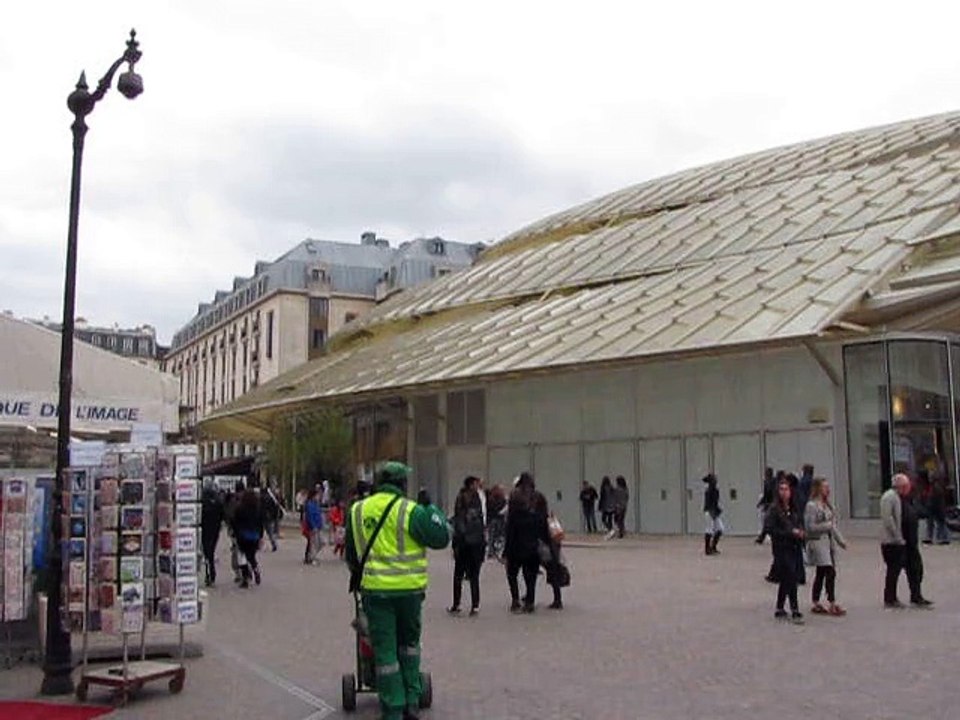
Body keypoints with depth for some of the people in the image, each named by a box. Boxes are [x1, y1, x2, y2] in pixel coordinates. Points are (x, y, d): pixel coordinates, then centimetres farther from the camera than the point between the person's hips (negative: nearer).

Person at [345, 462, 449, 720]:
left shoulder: (358, 510, 4)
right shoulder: (411, 511, -10)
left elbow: (351, 553, 16)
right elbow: (440, 538, -6)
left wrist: (356, 574, 33)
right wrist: (430, 507, 4)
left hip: (374, 589, 1)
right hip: (409, 589, -1)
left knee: (385, 651, 7)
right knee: (409, 642, 20)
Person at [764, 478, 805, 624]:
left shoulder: (793, 509, 9)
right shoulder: (774, 509, -11)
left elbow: (799, 523, 23)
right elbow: (769, 528, -16)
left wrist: (800, 531, 0)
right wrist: (790, 532, -17)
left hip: (793, 547, 7)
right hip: (781, 548, -7)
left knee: (785, 580, 14)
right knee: (791, 579, -9)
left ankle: (779, 610, 24)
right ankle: (795, 612, -5)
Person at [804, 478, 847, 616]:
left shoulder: (827, 505, 14)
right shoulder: (812, 505, -12)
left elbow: (833, 525, 20)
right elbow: (811, 527, -16)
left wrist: (841, 540, 18)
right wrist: (828, 525, -14)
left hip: (829, 542, 8)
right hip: (818, 543, -8)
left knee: (821, 574, 11)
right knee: (830, 572, -11)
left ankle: (816, 604, 17)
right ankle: (832, 605, -8)